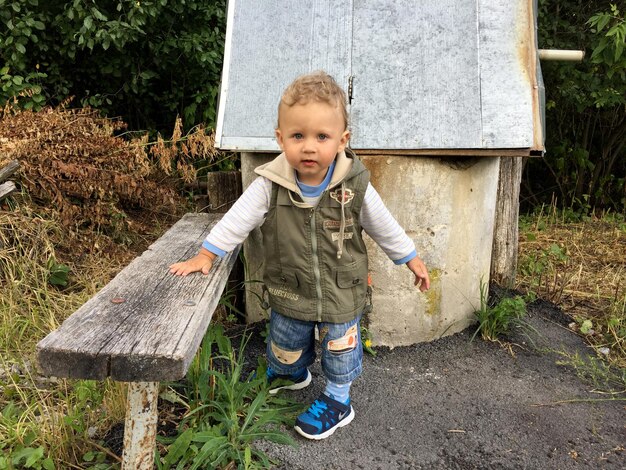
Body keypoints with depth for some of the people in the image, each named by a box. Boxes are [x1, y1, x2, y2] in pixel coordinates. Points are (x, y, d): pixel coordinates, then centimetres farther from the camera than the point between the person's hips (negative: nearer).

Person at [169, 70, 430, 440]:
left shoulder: (354, 186, -17)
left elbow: (383, 225, -3)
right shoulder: (270, 186, -19)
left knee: (340, 347, 17)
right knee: (286, 343, 23)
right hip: (290, 293, 2)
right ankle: (291, 374, 57)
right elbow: (237, 219, -10)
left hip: (342, 294, -1)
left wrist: (411, 258, 6)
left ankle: (338, 401, 42)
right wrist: (205, 256, -9)